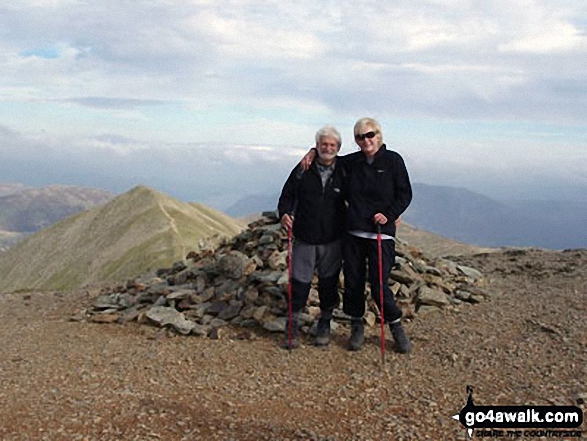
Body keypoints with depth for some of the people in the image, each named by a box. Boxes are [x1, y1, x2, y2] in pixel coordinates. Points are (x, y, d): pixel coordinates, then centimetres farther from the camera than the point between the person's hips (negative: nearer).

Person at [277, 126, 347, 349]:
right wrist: (284, 213, -14)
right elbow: (287, 195, 5)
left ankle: (324, 325, 27)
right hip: (305, 238, 0)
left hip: (332, 240, 1)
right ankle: (292, 326, 17)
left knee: (328, 283, 10)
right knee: (299, 282, 2)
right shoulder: (303, 170, 0)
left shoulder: (344, 172, 1)